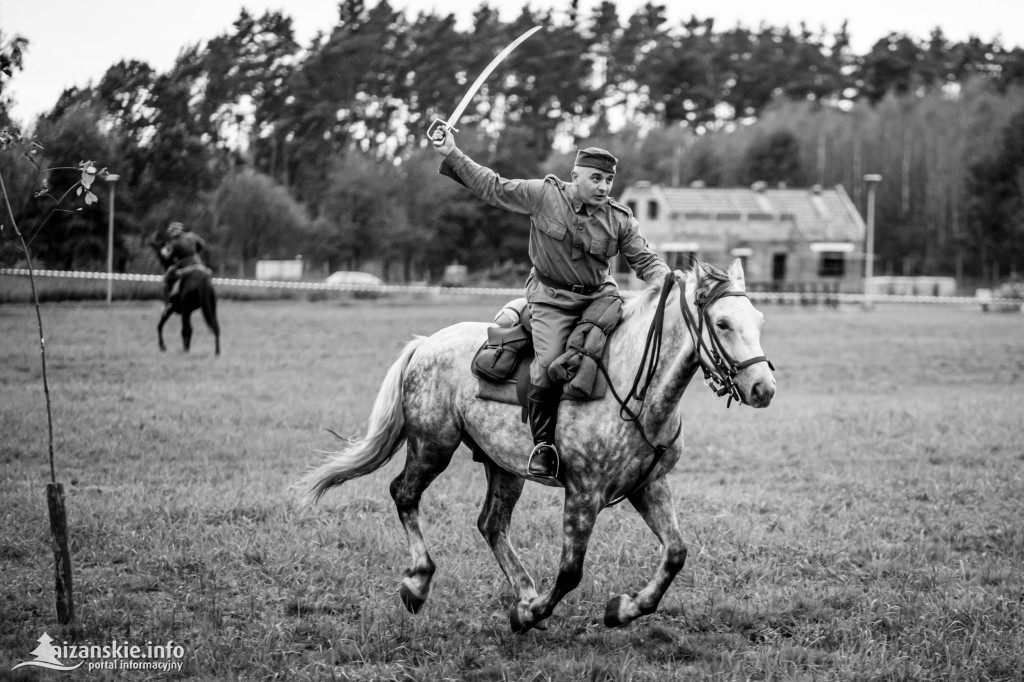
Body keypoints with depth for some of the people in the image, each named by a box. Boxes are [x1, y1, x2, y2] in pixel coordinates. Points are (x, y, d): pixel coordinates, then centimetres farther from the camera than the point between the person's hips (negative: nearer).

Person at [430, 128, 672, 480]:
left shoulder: (620, 219, 1)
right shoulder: (543, 195, -6)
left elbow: (645, 260, 4)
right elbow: (491, 187, 1)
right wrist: (451, 154, -3)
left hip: (600, 296, 3)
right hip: (552, 298, -3)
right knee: (549, 364, -24)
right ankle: (543, 444, -7)